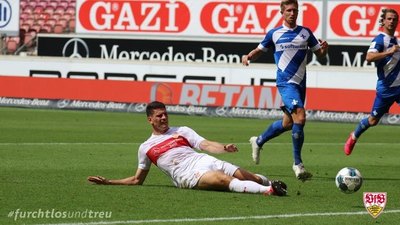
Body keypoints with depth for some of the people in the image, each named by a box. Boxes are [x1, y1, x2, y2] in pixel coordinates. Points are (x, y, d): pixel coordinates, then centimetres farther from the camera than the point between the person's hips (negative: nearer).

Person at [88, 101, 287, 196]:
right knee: (224, 180, -30)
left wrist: (224, 148, -12)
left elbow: (206, 145, 10)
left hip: (203, 161, 3)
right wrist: (108, 182, 17)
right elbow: (137, 180, 26)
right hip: (187, 176, -3)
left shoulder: (182, 131, 22)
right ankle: (266, 190, -43)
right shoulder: (145, 148, 21)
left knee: (242, 175, -16)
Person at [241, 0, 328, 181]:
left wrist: (324, 48, -12)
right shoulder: (274, 34, 2)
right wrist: (248, 57, -8)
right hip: (286, 83, -5)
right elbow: (259, 51, 13)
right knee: (300, 118, -22)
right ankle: (298, 164, -15)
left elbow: (320, 54, 11)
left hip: (300, 84, 5)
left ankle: (258, 142, 40)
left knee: (288, 123, 15)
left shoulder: (305, 33, 9)